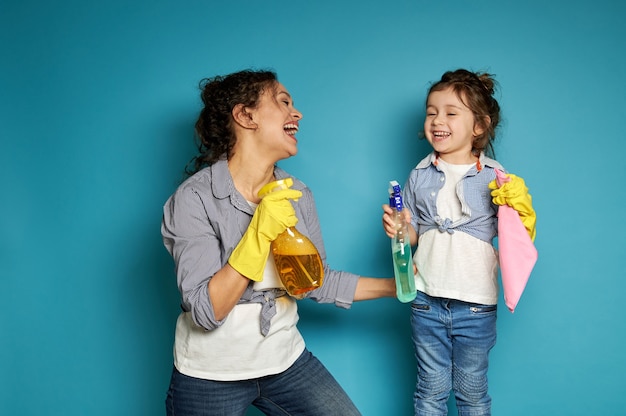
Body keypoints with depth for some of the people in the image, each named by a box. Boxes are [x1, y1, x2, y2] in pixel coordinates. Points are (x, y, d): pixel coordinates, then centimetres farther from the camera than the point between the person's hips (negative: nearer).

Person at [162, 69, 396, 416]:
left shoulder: (297, 195, -1)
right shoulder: (195, 198, -17)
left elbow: (316, 281, 7)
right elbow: (206, 312, -22)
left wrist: (397, 285, 5)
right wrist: (259, 233, -30)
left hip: (286, 361, 5)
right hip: (211, 375, -5)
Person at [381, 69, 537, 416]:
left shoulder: (494, 177, -3)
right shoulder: (419, 176, 4)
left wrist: (517, 210, -20)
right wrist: (396, 228, -11)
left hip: (476, 304, -1)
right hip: (427, 300, 2)